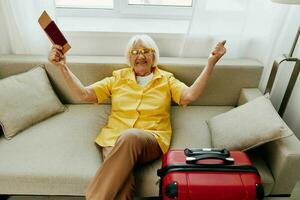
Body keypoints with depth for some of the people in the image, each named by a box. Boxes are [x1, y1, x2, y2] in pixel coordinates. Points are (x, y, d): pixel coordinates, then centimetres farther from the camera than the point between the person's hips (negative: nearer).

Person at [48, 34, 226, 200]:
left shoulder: (166, 79, 16)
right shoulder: (118, 78, 18)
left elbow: (190, 95, -1)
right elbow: (84, 94, 12)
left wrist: (211, 63, -10)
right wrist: (63, 66, 2)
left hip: (151, 140, 0)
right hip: (114, 139, 1)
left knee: (130, 137, -37)